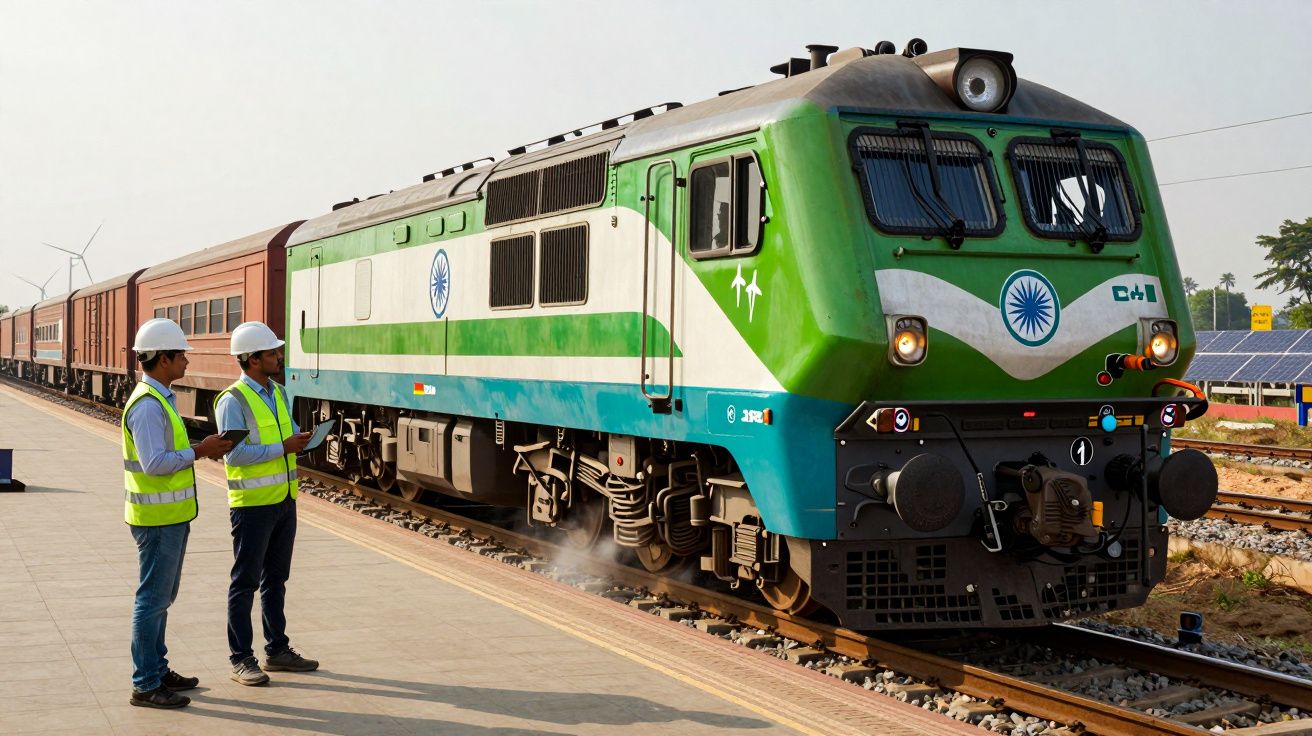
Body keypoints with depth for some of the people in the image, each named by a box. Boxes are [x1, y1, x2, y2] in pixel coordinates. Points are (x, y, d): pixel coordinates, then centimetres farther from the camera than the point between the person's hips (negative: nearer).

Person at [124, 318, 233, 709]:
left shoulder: (160, 399, 13)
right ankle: (146, 686, 2)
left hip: (171, 516, 10)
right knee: (152, 599, -4)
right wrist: (198, 451, -19)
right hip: (157, 518, -10)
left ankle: (158, 671, 28)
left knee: (161, 597, 17)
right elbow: (155, 462, -27)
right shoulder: (147, 405, -19)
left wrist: (204, 447, 6)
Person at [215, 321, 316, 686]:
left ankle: (277, 649, 26)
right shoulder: (233, 401, -14)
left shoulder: (278, 393, 10)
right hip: (252, 503, -8)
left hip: (284, 500, 8)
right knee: (246, 581, 0)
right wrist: (283, 447, -21)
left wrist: (301, 437, -2)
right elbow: (235, 453, -22)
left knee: (276, 578, 16)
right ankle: (241, 659, 7)